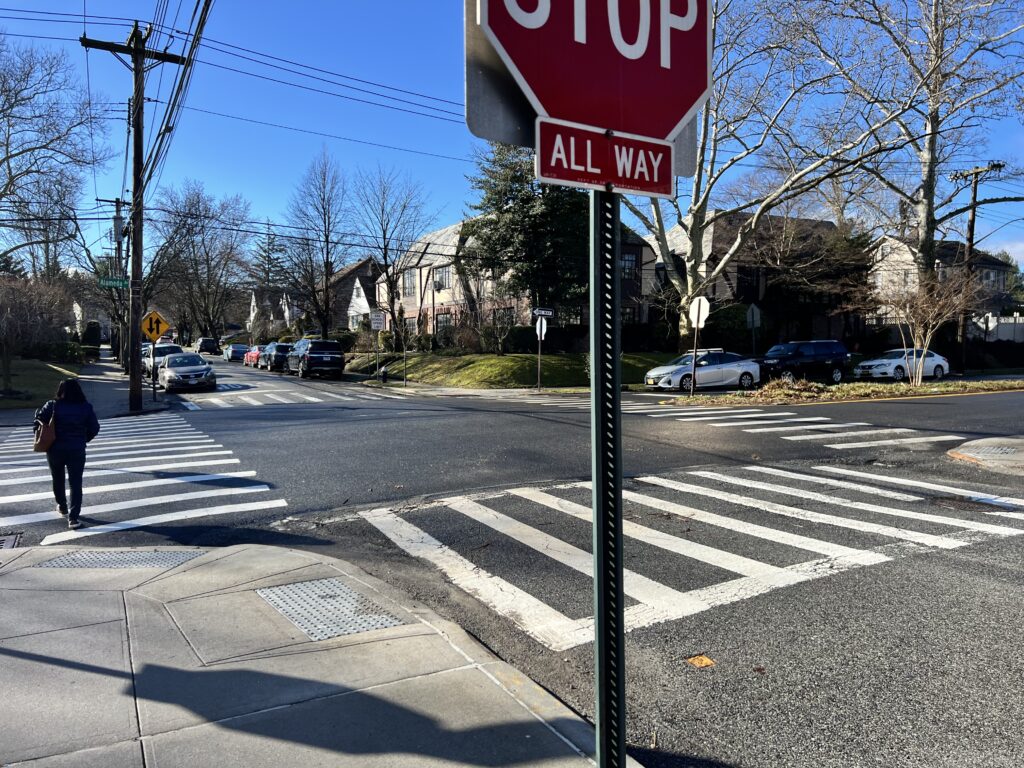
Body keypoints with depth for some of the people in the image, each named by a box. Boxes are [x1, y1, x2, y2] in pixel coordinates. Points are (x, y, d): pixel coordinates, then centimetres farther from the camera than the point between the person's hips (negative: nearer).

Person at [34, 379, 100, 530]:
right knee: (75, 483, 1)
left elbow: (39, 420, -11)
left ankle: (62, 507, 41)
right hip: (77, 451, 0)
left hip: (55, 449, 1)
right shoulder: (86, 408, -6)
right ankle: (73, 517, -8)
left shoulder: (52, 406, -9)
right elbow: (95, 428, -3)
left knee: (58, 480, 23)